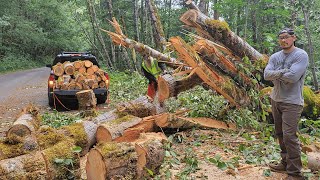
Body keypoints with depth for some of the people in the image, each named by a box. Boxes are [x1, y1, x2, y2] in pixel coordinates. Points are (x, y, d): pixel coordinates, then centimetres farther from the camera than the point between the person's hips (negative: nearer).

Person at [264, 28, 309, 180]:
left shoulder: (301, 55, -11)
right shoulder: (275, 57, 8)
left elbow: (292, 77, -23)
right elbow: (266, 75, -5)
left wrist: (275, 74, -8)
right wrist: (282, 72, -19)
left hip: (291, 102, -7)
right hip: (275, 99, 7)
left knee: (289, 136, -12)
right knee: (280, 134, 15)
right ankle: (285, 163, 29)